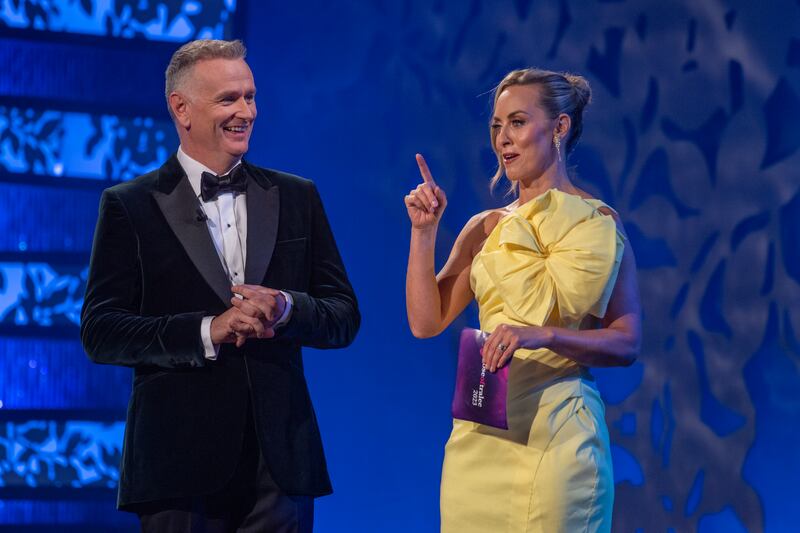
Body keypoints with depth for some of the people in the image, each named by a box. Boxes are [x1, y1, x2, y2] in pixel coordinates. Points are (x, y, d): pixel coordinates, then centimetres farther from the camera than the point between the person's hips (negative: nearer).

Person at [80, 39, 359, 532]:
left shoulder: (297, 198, 12)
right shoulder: (130, 206, 2)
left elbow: (344, 317, 11)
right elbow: (100, 333, -4)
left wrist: (285, 307, -11)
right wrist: (208, 330, -16)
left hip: (280, 461, 2)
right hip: (181, 465, -2)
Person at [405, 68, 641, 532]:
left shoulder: (599, 223, -1)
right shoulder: (487, 228, 12)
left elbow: (627, 342, -7)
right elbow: (426, 321, 6)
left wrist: (544, 335, -21)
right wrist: (424, 232, -2)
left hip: (555, 430, -4)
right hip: (480, 435, 4)